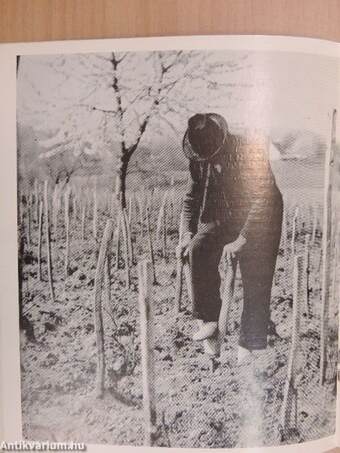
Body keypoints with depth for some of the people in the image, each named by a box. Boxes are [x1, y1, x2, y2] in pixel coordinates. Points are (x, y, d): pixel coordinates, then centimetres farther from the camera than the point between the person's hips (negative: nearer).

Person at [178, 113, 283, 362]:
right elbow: (191, 198, 3)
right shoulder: (198, 159, -7)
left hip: (261, 221, -4)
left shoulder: (251, 151, -24)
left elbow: (263, 198, -27)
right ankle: (208, 319, -9)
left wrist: (241, 239, -31)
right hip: (224, 218, 4)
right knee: (198, 250, -22)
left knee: (255, 281, -8)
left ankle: (249, 345, 7)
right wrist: (188, 233, -9)